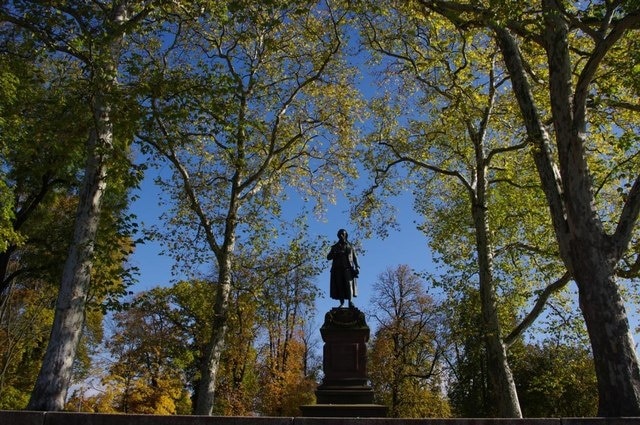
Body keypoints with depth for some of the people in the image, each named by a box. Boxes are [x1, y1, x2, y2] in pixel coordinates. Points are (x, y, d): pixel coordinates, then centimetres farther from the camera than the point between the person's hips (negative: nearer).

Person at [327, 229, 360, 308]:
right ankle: (341, 303, -7)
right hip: (338, 269, 1)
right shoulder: (335, 247, 19)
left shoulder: (350, 246, 18)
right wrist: (336, 254, -7)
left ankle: (350, 302, -23)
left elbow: (355, 258, 12)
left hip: (348, 269, -1)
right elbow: (328, 257, 11)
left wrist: (357, 267, -3)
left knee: (349, 284, -16)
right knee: (339, 286, -7)